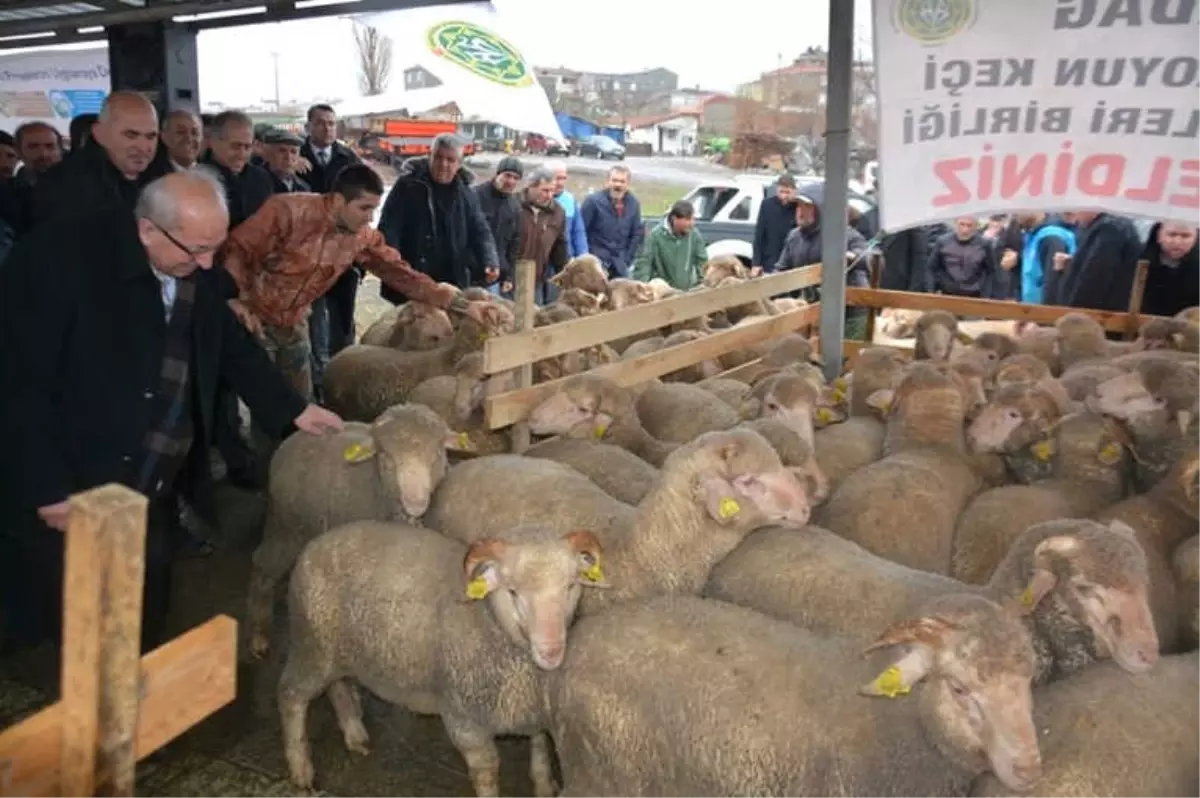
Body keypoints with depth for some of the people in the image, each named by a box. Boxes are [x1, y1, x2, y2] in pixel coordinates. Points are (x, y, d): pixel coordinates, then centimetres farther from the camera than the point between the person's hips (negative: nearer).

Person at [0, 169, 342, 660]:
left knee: (145, 630, 16)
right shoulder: (60, 260, -18)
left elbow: (236, 350, 15)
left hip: (152, 496, 6)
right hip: (71, 495, -6)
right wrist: (47, 487, -18)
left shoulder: (195, 278, 2)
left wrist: (294, 411, 8)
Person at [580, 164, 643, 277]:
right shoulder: (593, 200, -9)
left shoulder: (633, 203, 4)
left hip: (620, 264, 4)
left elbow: (638, 233, 12)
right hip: (596, 260, -4)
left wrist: (627, 260, 6)